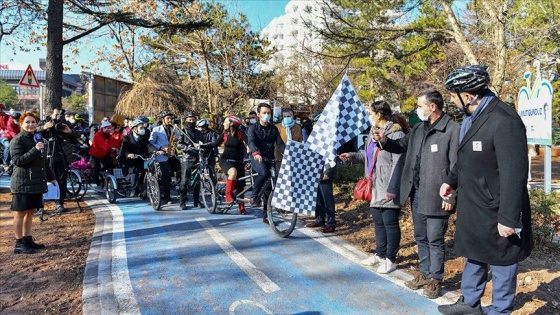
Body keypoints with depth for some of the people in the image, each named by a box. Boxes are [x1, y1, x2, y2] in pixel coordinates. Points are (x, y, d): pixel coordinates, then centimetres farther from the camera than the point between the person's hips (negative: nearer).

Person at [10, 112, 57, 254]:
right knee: (20, 212, -2)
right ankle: (19, 244, 5)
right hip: (23, 182, -8)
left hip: (36, 182, 8)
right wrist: (35, 150, -26)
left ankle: (28, 240, 21)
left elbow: (42, 161, 23)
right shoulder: (17, 140, -8)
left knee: (30, 212, 13)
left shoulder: (37, 138, 17)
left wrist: (51, 177, 23)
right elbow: (18, 161, -19)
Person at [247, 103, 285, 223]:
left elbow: (280, 143, 2)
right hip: (257, 158, -4)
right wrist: (256, 153, -40)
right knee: (264, 173, -37)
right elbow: (251, 142, -18)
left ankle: (266, 215, 13)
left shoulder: (273, 129, 12)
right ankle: (254, 196, -15)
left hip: (270, 159, 4)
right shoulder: (253, 128, 0)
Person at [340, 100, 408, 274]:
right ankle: (380, 254, 31)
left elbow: (397, 163, -19)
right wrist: (352, 156, 14)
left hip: (387, 189, -9)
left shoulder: (396, 134, -14)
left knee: (390, 223, 3)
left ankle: (390, 259, 15)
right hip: (374, 188, 9)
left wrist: (392, 188, -22)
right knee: (378, 222, 17)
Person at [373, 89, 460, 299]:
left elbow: (455, 167, -15)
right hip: (416, 194, 8)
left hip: (436, 196, -7)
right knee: (421, 238, 18)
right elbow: (402, 146, 22)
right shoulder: (419, 128, 10)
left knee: (435, 240, 6)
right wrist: (384, 141, 2)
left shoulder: (452, 130, -14)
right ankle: (424, 274, 34)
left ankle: (435, 279, 22)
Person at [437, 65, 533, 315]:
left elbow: (514, 173, -25)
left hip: (495, 213, -9)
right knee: (474, 255, 23)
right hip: (472, 208, 9)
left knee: (500, 262, 9)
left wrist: (508, 217, -24)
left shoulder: (504, 121, -23)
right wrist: (451, 180, 17)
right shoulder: (470, 117, 6)